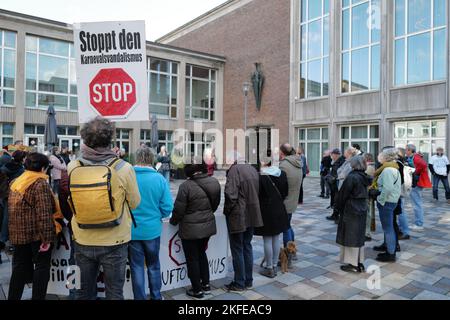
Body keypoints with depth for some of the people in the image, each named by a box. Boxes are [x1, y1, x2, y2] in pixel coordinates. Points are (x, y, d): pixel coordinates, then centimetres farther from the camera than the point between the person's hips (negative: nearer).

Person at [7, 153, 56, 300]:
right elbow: (44, 213, -21)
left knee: (20, 268, 16)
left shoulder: (15, 182, 11)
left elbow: (12, 209, 20)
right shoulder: (40, 183, -14)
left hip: (18, 234, 7)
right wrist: (46, 237, -20)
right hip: (37, 234, -7)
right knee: (41, 268, 5)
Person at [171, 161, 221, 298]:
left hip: (191, 229, -6)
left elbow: (179, 209, -14)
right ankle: (206, 284, 33)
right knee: (202, 253, 25)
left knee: (192, 258, 11)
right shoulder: (214, 182, -3)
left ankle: (197, 290, 23)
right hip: (208, 226, 6)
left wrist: (173, 221, 5)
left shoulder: (186, 185, -22)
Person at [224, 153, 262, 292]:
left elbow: (230, 194, -24)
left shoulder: (234, 170, -17)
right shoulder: (253, 169, 7)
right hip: (252, 215, 7)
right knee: (247, 246, 18)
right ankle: (248, 281, 28)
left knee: (237, 250, 5)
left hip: (238, 216, -7)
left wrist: (227, 211, -8)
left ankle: (239, 283, 16)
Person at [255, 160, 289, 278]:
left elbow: (257, 195, -13)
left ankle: (269, 268, 14)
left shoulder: (261, 177, -18)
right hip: (279, 210, 6)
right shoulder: (282, 174, 1)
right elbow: (285, 193, 9)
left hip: (266, 212, -6)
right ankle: (274, 266, 25)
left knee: (267, 240, 4)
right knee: (276, 239, 14)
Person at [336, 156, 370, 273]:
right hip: (362, 210, 8)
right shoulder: (364, 177, 5)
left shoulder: (351, 177, -19)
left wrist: (338, 206, 2)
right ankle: (360, 263, 24)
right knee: (359, 236, 15)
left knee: (350, 236, 3)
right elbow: (365, 193, 10)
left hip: (350, 210, -8)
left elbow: (343, 194, -14)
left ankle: (353, 264, 10)